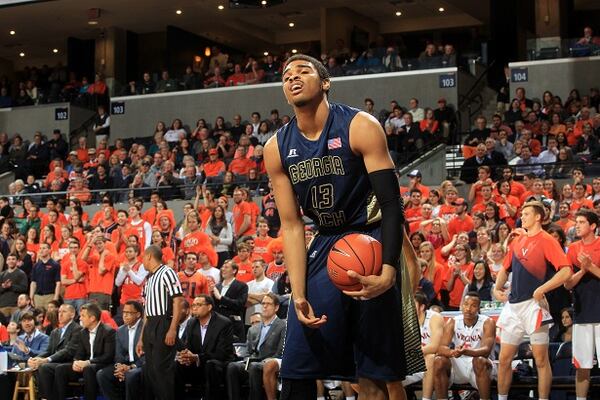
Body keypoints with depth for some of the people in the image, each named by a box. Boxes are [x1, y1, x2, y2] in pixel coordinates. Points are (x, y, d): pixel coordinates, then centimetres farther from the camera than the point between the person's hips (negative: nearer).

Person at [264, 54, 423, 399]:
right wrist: (299, 294, -8)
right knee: (296, 371, 0)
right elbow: (291, 224, 3)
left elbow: (391, 204, -15)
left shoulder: (360, 127, -11)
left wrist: (388, 271, -29)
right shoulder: (277, 149, 2)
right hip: (324, 247, 4)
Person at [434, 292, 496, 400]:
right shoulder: (452, 322, -6)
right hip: (459, 364, 3)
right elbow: (441, 347, -17)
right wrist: (452, 352, -43)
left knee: (480, 361, -36)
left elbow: (486, 350, -27)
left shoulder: (487, 323, -14)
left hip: (479, 367, -3)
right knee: (439, 361, -25)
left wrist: (466, 351, -48)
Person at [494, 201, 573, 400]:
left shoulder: (547, 240, -6)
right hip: (513, 305, 7)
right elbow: (506, 268, 26)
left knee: (541, 361, -1)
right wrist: (497, 288, 9)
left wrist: (541, 290, -20)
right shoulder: (517, 239, 14)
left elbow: (566, 271, -16)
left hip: (533, 304, -7)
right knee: (504, 359, 8)